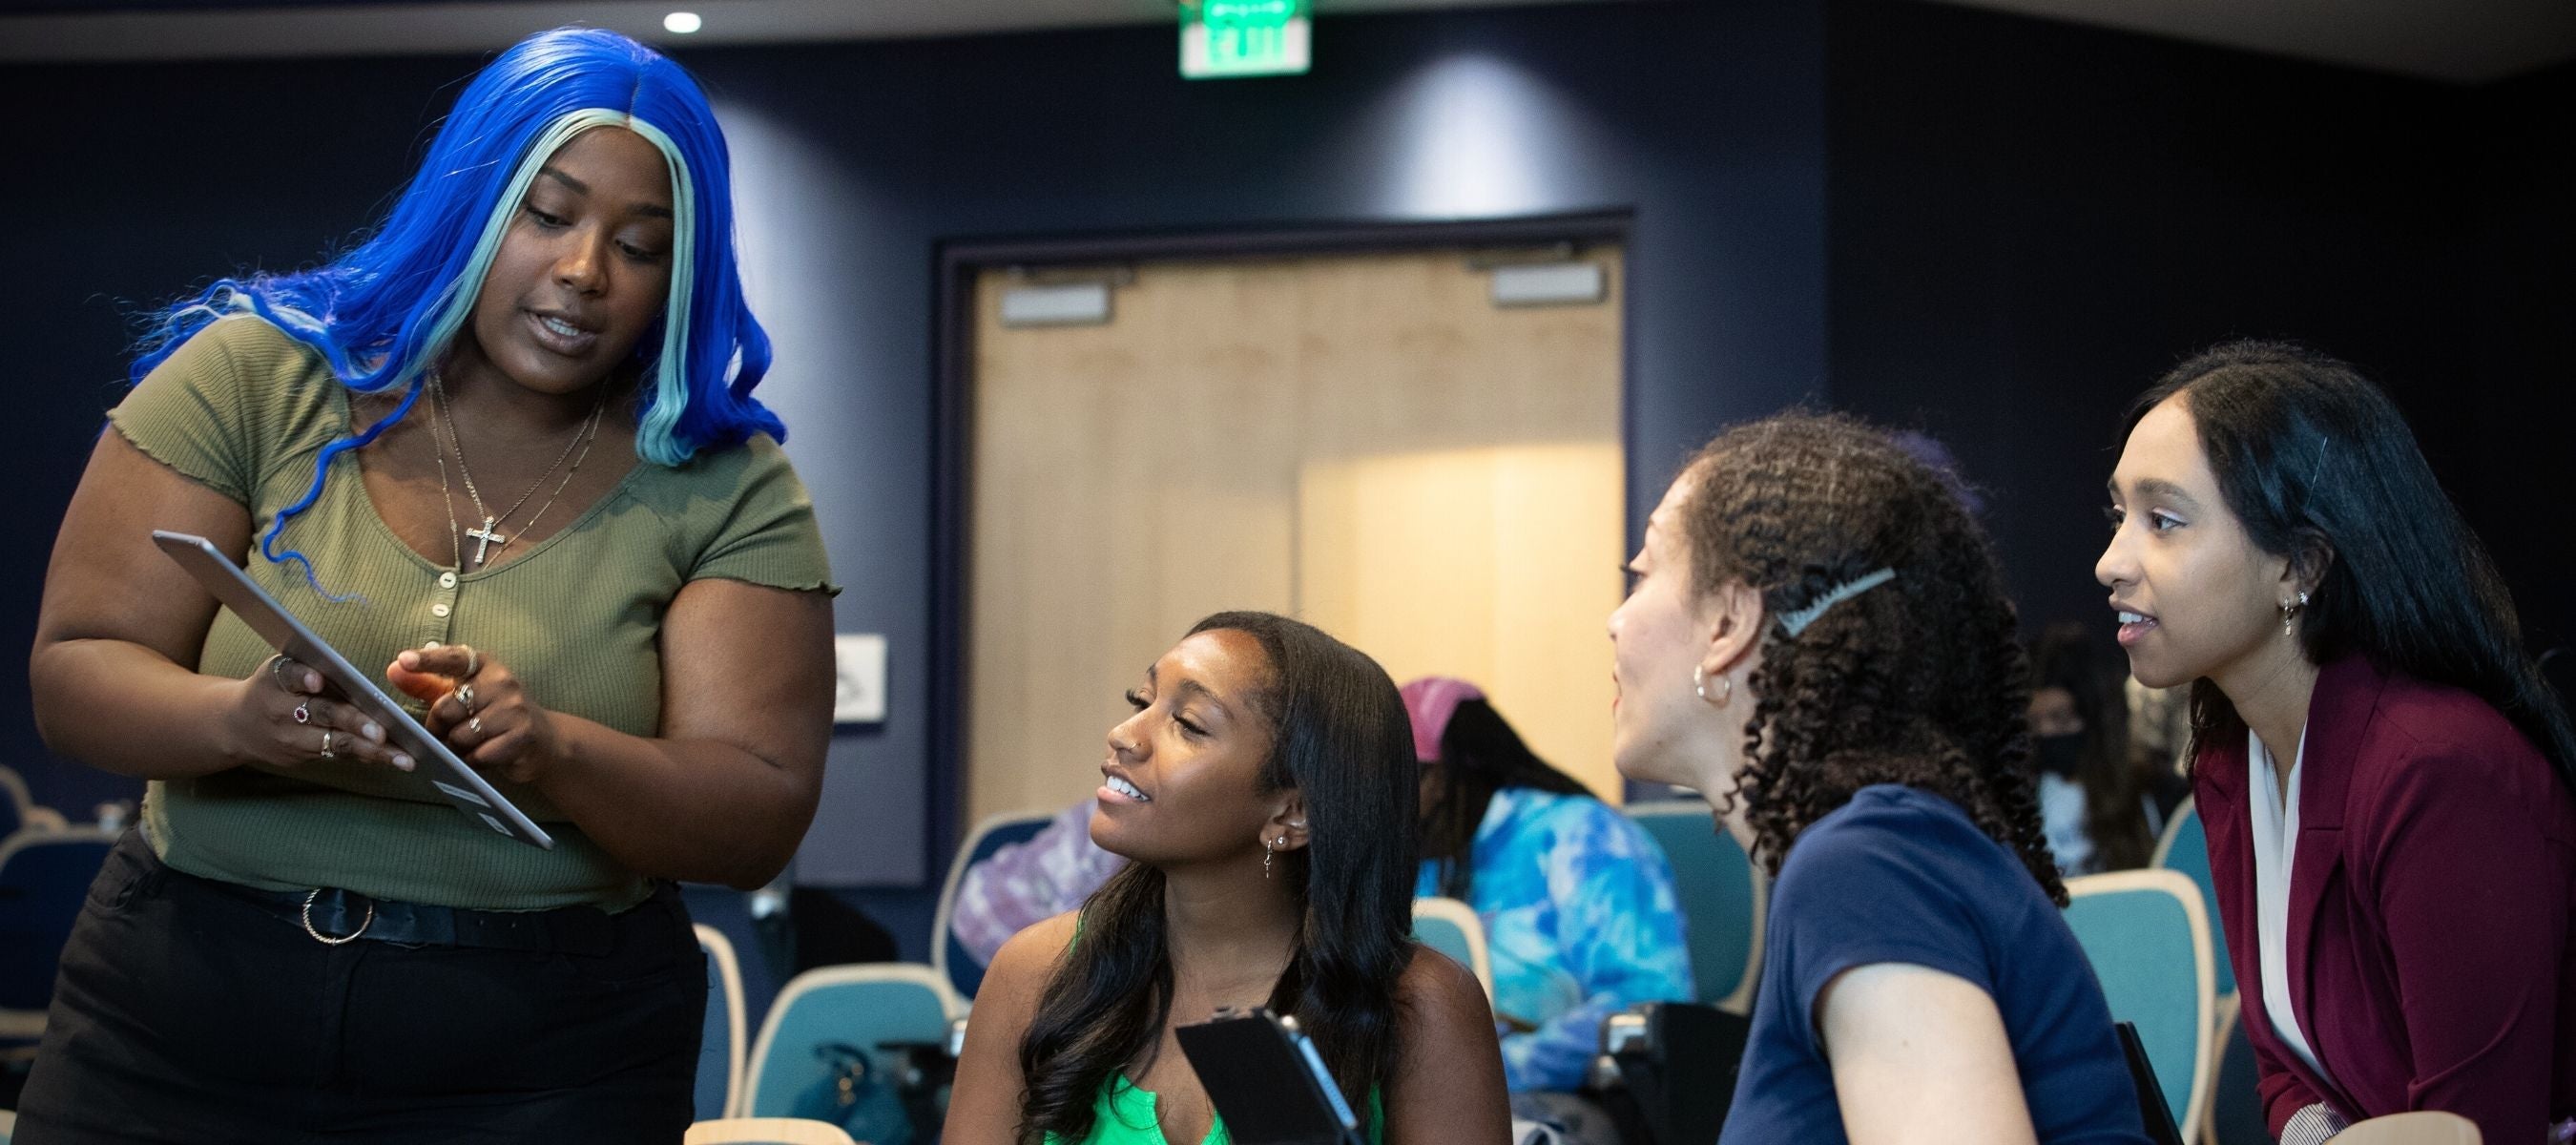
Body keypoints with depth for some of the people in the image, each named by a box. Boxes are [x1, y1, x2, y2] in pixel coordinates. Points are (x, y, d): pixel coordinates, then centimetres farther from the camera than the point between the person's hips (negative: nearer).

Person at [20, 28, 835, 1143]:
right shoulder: (254, 377, -3)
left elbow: (761, 816, -8)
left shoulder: (727, 491, -4)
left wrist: (554, 753, -28)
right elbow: (74, 672, -5)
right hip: (181, 1027, 1)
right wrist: (239, 720, -27)